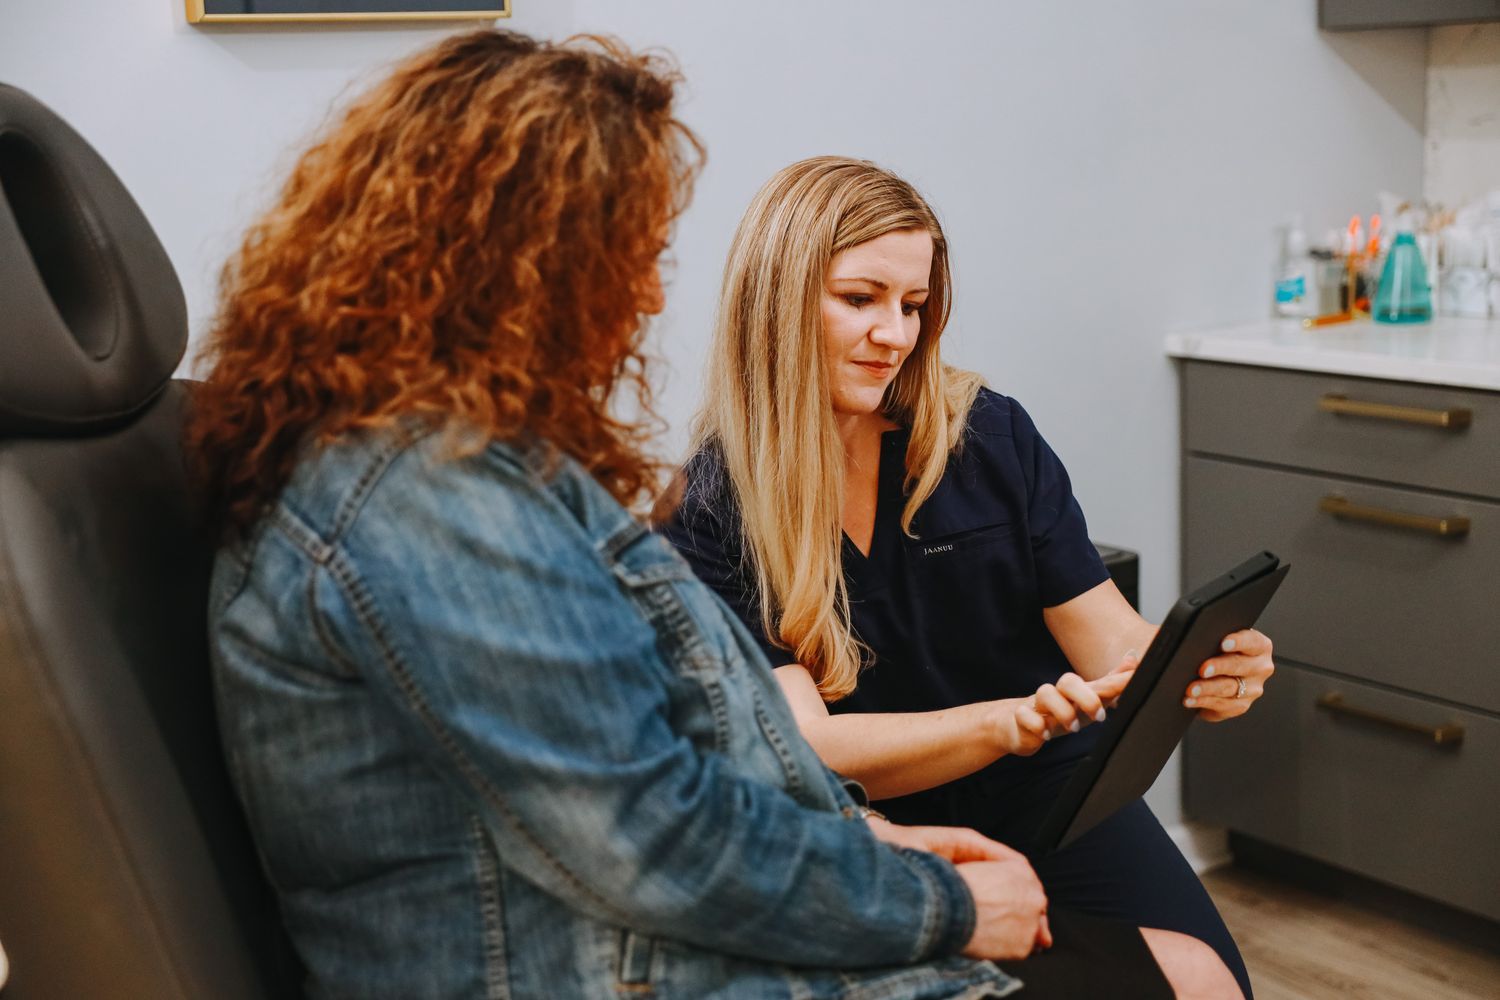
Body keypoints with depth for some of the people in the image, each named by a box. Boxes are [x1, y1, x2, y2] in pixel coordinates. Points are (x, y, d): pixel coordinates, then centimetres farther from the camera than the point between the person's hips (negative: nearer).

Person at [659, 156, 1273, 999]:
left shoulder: (991, 435, 2)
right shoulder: (709, 514, -7)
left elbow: (1115, 643, 1)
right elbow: (810, 751, -14)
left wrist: (1198, 670, -22)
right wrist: (1003, 724, -29)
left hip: (1048, 799, 2)